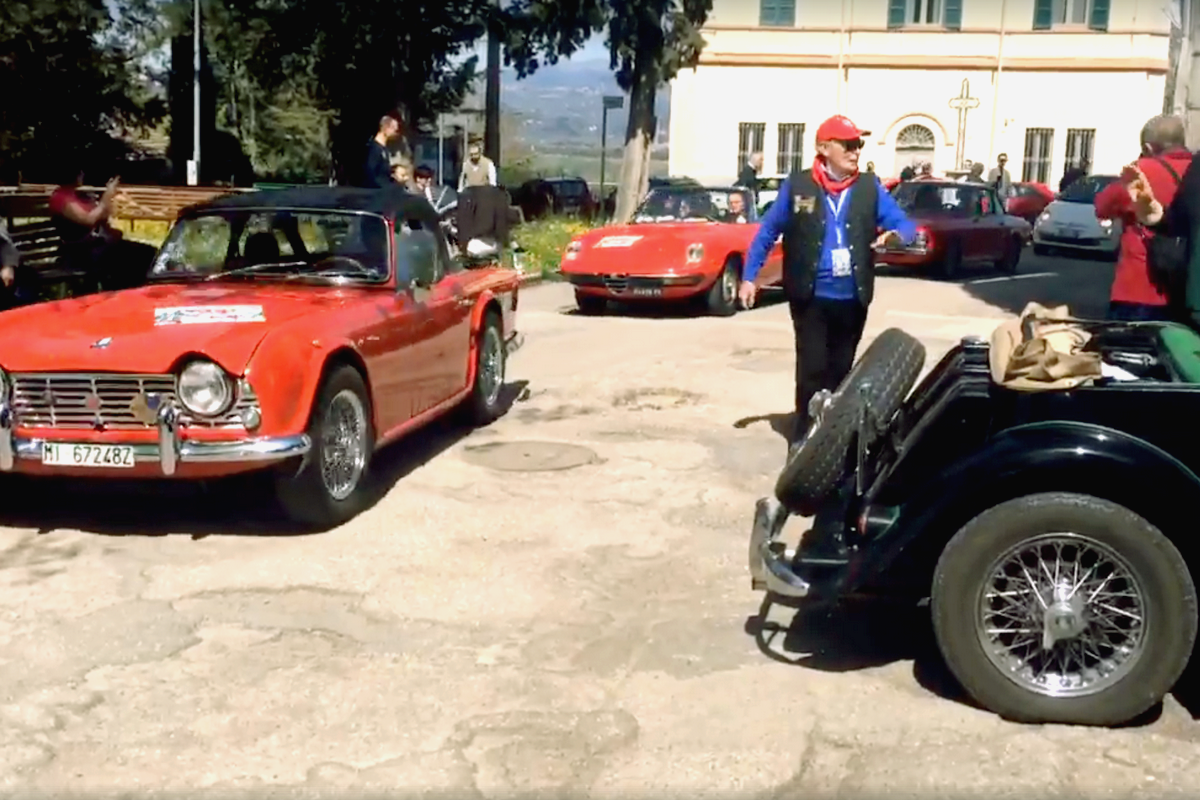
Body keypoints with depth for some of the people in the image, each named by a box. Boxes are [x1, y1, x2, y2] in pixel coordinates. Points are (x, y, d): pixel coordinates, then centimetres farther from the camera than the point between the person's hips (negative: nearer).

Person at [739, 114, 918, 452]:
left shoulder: (869, 187, 2)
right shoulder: (797, 186, -4)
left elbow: (906, 225, 2)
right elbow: (768, 231, 3)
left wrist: (895, 235, -22)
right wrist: (749, 277, 0)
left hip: (852, 299, 3)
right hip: (811, 297, -3)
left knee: (840, 369, 12)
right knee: (812, 367, -5)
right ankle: (804, 434, 8)